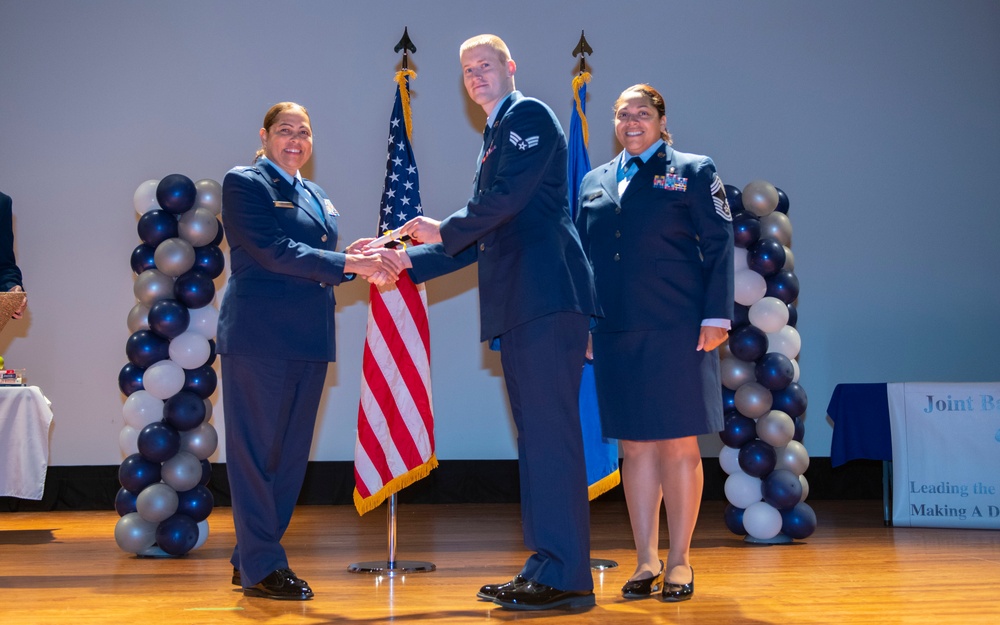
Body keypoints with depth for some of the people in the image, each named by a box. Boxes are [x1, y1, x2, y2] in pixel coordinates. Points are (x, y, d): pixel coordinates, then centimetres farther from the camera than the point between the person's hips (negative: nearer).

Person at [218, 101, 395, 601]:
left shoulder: (316, 197, 21)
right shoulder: (245, 183, -3)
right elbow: (273, 252, -15)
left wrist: (356, 259, -2)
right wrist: (349, 263, -18)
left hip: (308, 339, 8)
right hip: (260, 335, -8)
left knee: (291, 452, 9)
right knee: (257, 451, -2)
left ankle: (251, 558, 20)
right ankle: (260, 567, 4)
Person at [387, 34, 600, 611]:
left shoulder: (528, 115, -1)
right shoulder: (497, 136, 27)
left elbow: (503, 200, -14)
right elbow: (483, 236, 26)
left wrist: (442, 230, 1)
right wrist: (411, 261, 19)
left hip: (546, 296, -10)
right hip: (520, 306, 10)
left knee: (550, 432, -11)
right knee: (535, 435, 10)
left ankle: (567, 576, -9)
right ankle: (545, 568, 16)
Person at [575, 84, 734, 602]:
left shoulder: (693, 172, 6)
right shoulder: (594, 182, 17)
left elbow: (719, 247, 1)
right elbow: (582, 255, 18)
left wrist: (715, 316, -7)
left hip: (676, 331, -3)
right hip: (616, 335, 4)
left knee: (679, 445, 0)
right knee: (634, 447, 6)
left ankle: (679, 562, 10)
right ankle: (646, 562, 15)